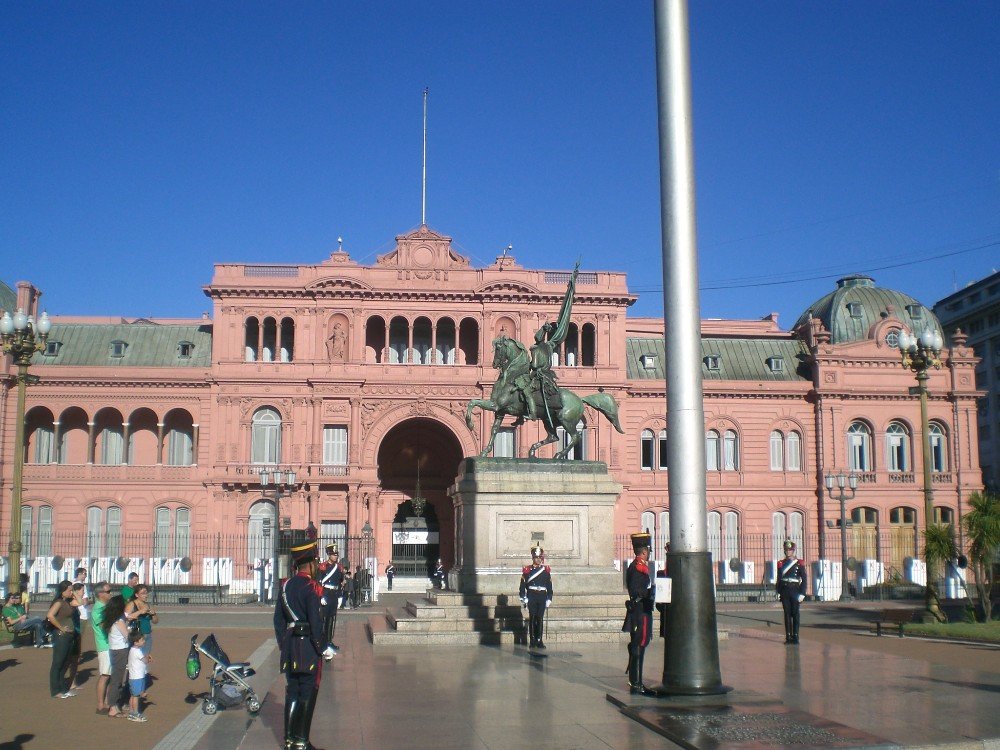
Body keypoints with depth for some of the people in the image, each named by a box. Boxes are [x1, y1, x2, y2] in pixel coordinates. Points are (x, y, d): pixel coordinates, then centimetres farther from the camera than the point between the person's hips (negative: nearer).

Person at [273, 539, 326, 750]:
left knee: (292, 692, 13)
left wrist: (283, 644, 17)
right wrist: (320, 648, -10)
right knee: (307, 694, 0)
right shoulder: (311, 587, -14)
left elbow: (278, 618, 12)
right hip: (308, 647, -7)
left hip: (289, 647, 7)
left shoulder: (286, 585, 8)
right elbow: (316, 621, -18)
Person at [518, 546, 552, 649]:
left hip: (542, 597, 2)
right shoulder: (527, 570, 3)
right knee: (532, 618, -1)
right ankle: (532, 641, 3)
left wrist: (549, 599, 6)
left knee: (540, 619, 2)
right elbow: (522, 585, 2)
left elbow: (549, 586, 10)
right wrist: (523, 598, -4)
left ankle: (539, 641, 7)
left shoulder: (546, 570, 9)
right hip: (531, 597, -1)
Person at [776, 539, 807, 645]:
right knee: (787, 614, 5)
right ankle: (788, 637, 10)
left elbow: (804, 579, -2)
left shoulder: (799, 563, 0)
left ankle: (795, 637, 3)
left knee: (795, 614, -1)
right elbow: (779, 579, 12)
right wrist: (778, 592, 6)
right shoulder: (781, 564, 9)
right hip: (784, 591, 3)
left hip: (795, 590, -3)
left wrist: (802, 594, -8)